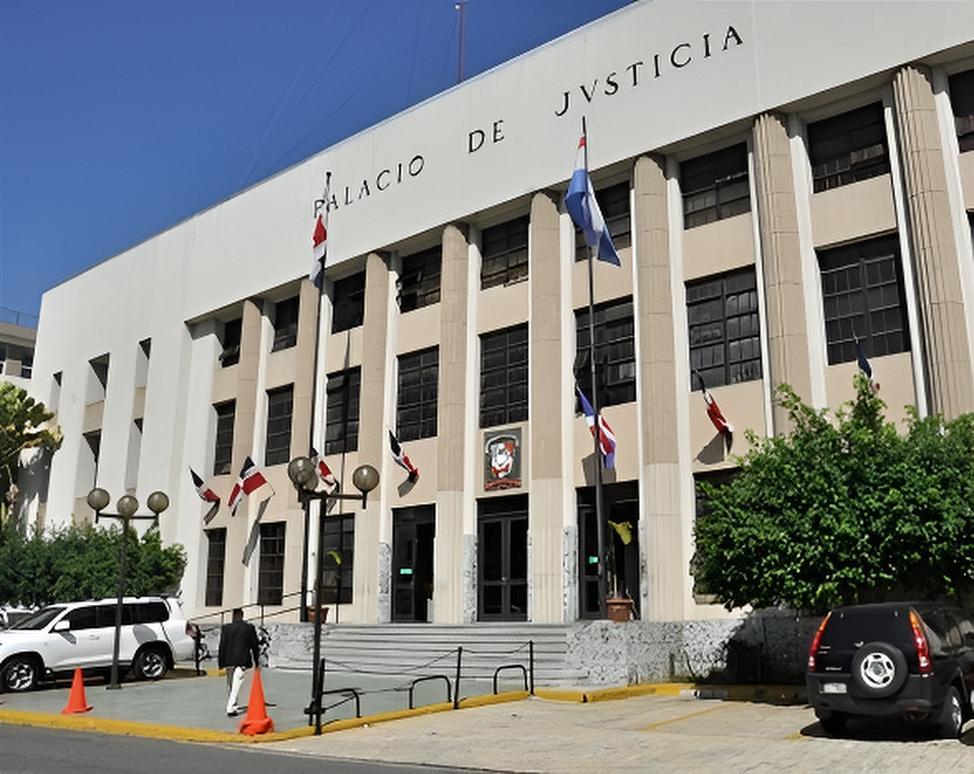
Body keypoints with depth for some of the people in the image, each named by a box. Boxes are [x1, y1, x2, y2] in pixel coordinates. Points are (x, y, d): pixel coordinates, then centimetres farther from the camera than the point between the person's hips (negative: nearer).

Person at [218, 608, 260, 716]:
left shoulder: (226, 628, -2)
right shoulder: (249, 628, -3)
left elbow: (222, 646, -1)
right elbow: (254, 645, 1)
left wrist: (221, 662, 5)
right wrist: (257, 661, 11)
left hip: (229, 661, 2)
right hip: (242, 661, -2)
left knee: (230, 685, 17)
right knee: (236, 684, -3)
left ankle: (231, 706, 28)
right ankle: (230, 708, -11)